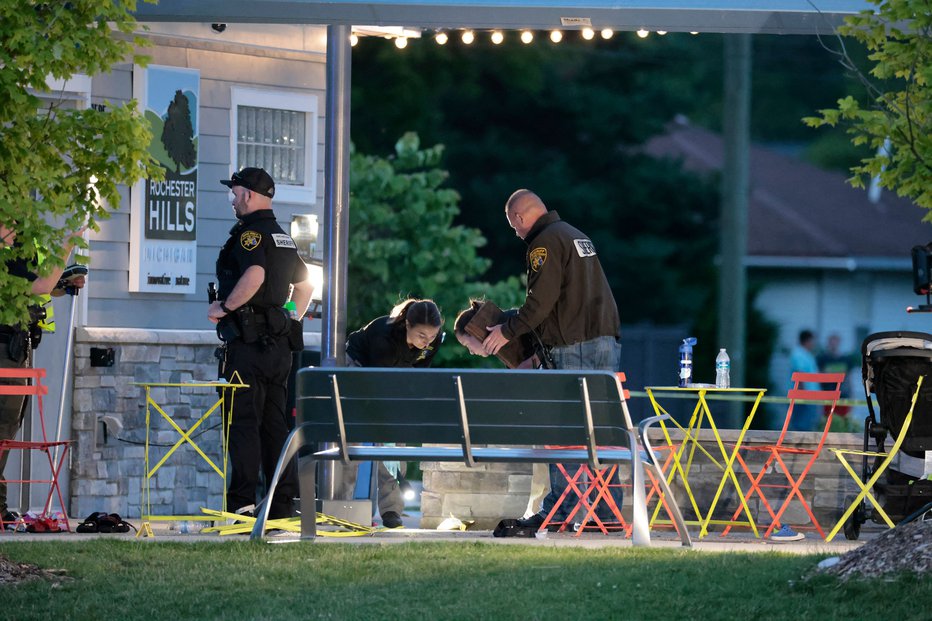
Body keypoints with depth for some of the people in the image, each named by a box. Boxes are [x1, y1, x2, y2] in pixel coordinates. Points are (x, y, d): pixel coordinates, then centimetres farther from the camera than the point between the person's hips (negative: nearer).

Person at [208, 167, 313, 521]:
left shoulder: (249, 232, -10)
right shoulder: (284, 239, 18)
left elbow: (255, 275, -27)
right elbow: (305, 285, 26)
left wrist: (224, 307, -17)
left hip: (248, 344, -9)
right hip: (279, 344, 9)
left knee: (243, 422, -9)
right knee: (275, 423, 10)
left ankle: (242, 501, -13)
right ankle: (283, 502, 9)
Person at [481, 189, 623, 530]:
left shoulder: (545, 242, -7)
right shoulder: (578, 235, 22)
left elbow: (541, 301, -15)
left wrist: (508, 330, -4)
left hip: (575, 348, -9)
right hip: (608, 340, 9)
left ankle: (558, 510, -7)